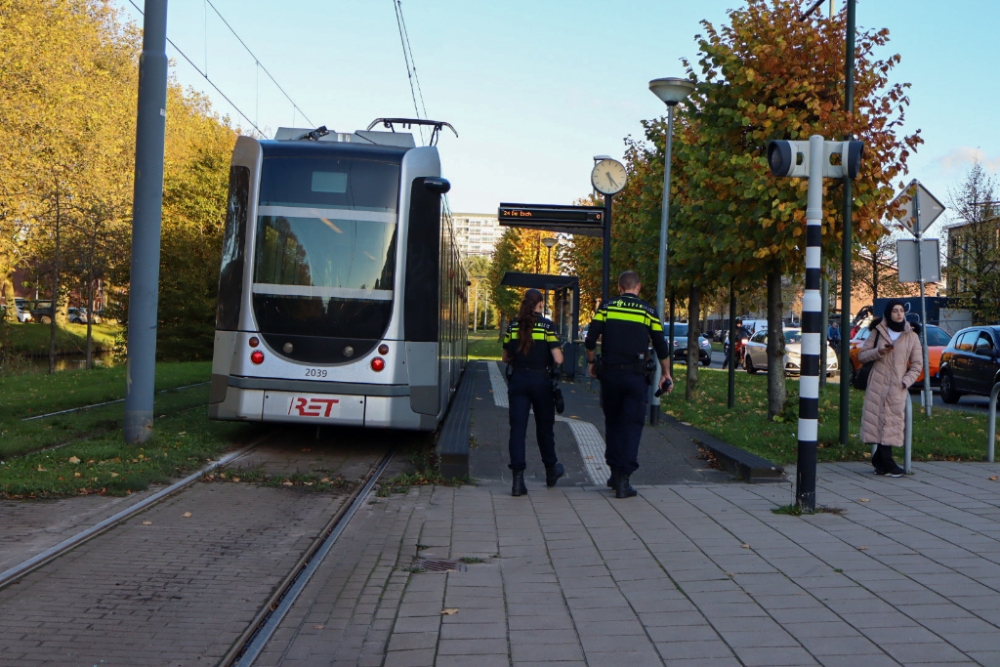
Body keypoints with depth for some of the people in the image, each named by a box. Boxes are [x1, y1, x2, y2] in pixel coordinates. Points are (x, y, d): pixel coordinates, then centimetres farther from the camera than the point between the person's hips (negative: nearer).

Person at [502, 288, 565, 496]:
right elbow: (558, 359, -12)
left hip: (518, 380, 2)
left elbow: (505, 358, 9)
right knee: (544, 427, 15)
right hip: (541, 381, -2)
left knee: (517, 429, 0)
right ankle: (551, 471, 33)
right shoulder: (547, 325, -7)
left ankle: (518, 479, -9)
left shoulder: (513, 326, 4)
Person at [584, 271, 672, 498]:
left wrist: (591, 363, 16)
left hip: (610, 373, 2)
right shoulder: (648, 311, 3)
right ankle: (623, 479, -3)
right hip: (636, 376, -1)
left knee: (612, 423, 16)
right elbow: (661, 348, 3)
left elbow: (590, 341, -1)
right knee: (632, 426, 2)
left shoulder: (606, 307, 4)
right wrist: (666, 374, 15)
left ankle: (615, 473, 21)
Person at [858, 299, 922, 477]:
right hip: (877, 384, 0)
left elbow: (917, 365, 9)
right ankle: (886, 463, -3)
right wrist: (878, 352, -11)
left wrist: (906, 381, -6)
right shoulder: (878, 332, 7)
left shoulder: (911, 337, 7)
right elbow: (861, 356, 7)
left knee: (891, 424, -4)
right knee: (878, 421, -7)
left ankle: (880, 461, 6)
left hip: (897, 388, 0)